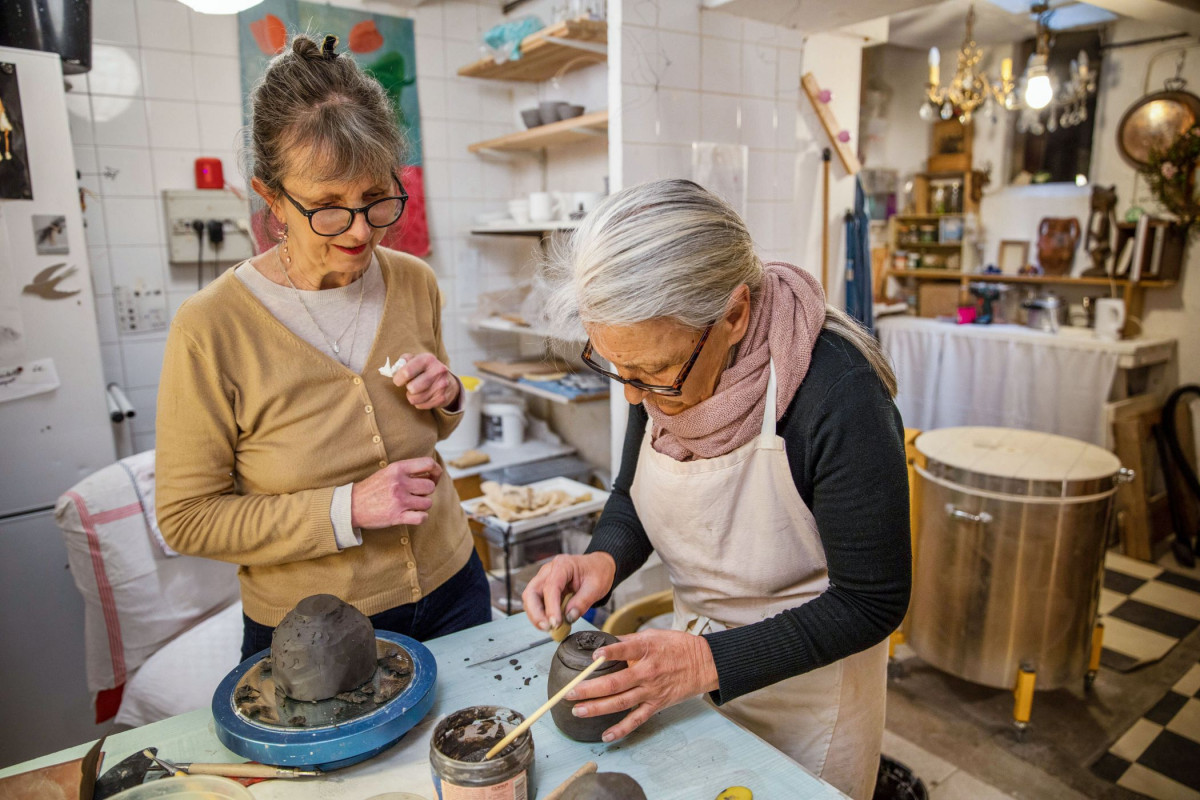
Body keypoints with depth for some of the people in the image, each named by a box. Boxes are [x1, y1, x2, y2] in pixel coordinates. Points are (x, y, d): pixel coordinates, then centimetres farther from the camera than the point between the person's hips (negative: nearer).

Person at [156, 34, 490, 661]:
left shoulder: (414, 284, -7)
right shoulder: (209, 329, -21)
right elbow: (187, 518, -13)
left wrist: (445, 395, -15)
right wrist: (346, 509, -25)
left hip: (450, 589, 5)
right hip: (309, 631, -4)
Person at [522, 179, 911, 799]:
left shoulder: (839, 398, -33)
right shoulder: (662, 363, -14)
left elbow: (871, 603, -23)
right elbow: (632, 495, 1)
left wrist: (709, 662, -29)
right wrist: (604, 559, -19)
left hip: (807, 679, -5)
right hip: (696, 650, 6)